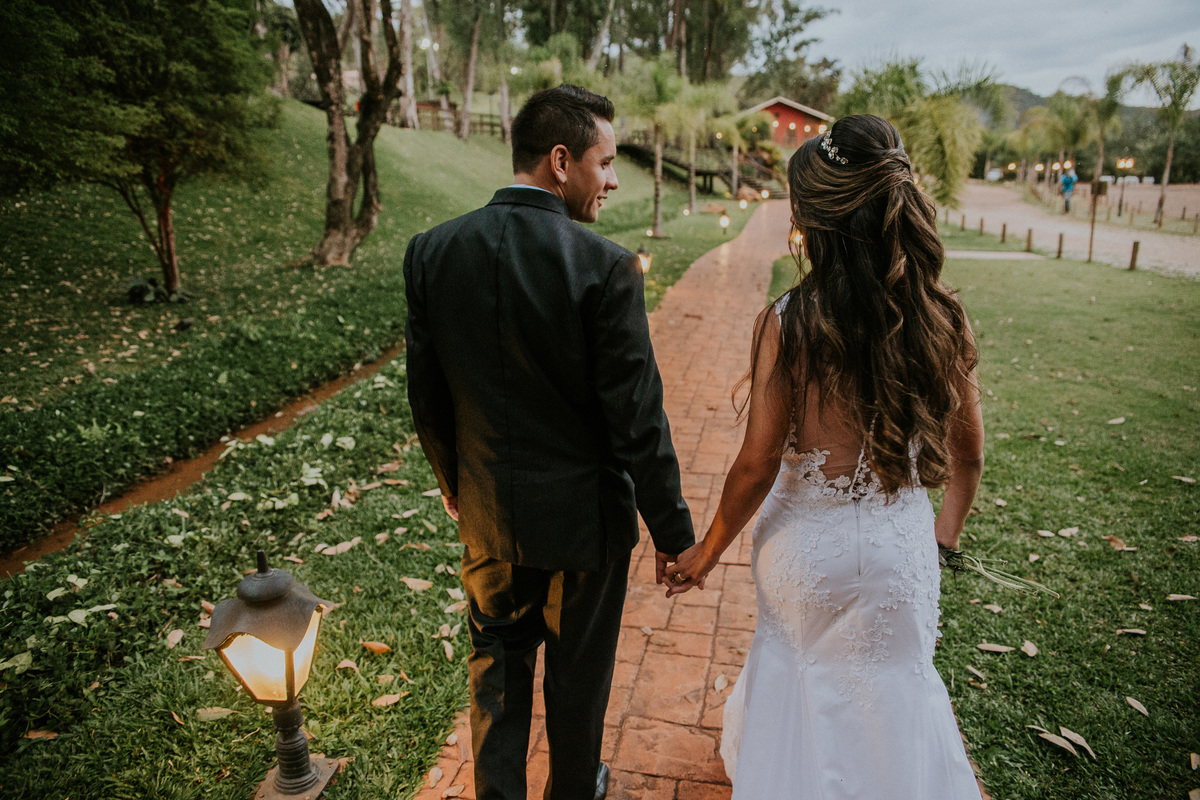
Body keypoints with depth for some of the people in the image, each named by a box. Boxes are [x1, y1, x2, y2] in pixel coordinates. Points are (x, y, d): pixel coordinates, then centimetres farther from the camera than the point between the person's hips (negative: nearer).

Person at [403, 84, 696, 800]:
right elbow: (638, 419, -19)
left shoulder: (432, 251, -7)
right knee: (579, 672, 21)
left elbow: (427, 393, 1)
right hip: (584, 513, -3)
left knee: (498, 662, 23)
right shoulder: (605, 266, -21)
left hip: (488, 510, 3)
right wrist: (673, 531, -6)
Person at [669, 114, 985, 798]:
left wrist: (707, 553, -3)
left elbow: (756, 466, -19)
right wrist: (948, 526, 19)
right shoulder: (944, 320, -12)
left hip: (806, 544, -2)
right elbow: (968, 454, -1)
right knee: (894, 689, 27)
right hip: (901, 546, 2)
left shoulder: (787, 324, -24)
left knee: (803, 671, 27)